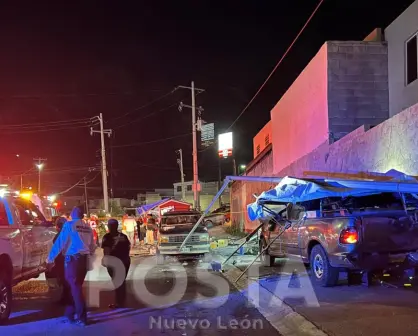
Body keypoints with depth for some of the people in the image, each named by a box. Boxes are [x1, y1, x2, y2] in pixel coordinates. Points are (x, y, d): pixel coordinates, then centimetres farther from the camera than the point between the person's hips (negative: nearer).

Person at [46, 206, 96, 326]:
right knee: (76, 286, 15)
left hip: (72, 259, -5)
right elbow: (92, 247, 12)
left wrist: (50, 259, -1)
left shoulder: (69, 225, -6)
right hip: (84, 259, 5)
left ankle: (81, 317, -3)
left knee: (75, 287, -1)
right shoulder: (88, 228, 9)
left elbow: (59, 243, -7)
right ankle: (70, 313, 24)